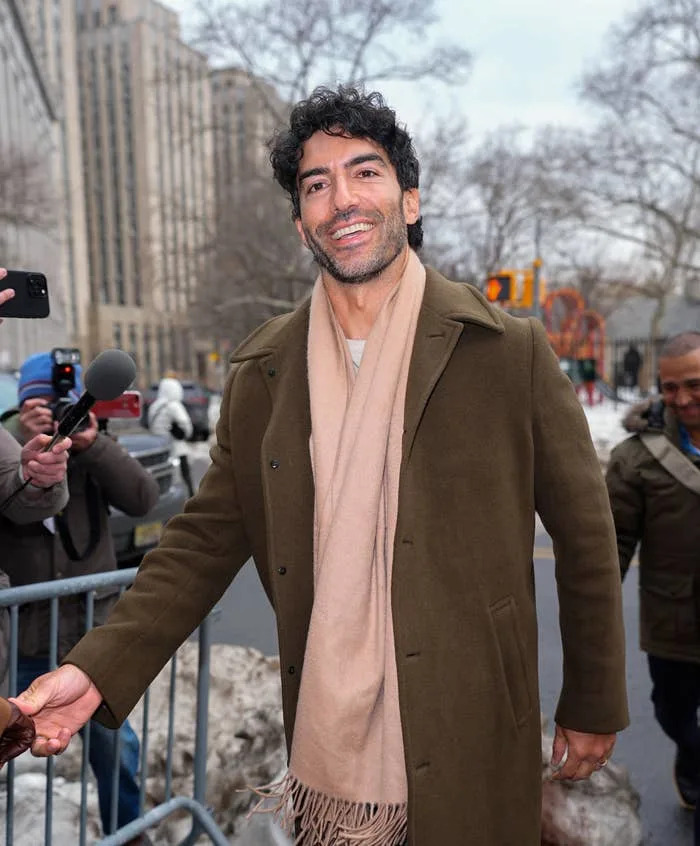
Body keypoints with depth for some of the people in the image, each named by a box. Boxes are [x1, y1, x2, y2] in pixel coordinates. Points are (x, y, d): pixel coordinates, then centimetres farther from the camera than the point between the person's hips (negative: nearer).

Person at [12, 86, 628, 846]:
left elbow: (584, 537, -2)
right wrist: (97, 668, -10)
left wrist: (593, 707, 3)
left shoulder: (510, 351, -8)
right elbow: (206, 537, 2)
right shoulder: (261, 371, 0)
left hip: (467, 761, -2)